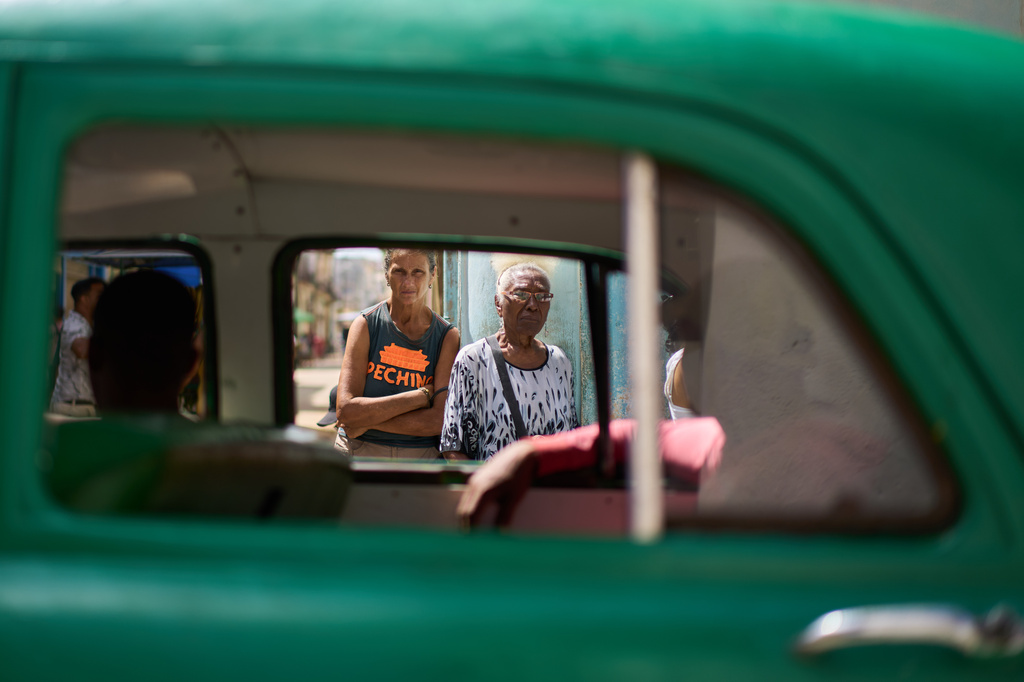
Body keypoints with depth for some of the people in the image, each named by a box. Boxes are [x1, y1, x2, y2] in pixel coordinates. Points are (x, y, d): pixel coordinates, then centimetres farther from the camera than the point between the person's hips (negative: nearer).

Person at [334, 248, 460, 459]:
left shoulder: (448, 336, 1)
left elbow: (441, 420, -9)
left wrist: (367, 421, -8)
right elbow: (346, 411, -11)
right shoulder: (366, 324, 0)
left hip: (421, 457, 1)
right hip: (360, 452, 0)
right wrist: (421, 396, -11)